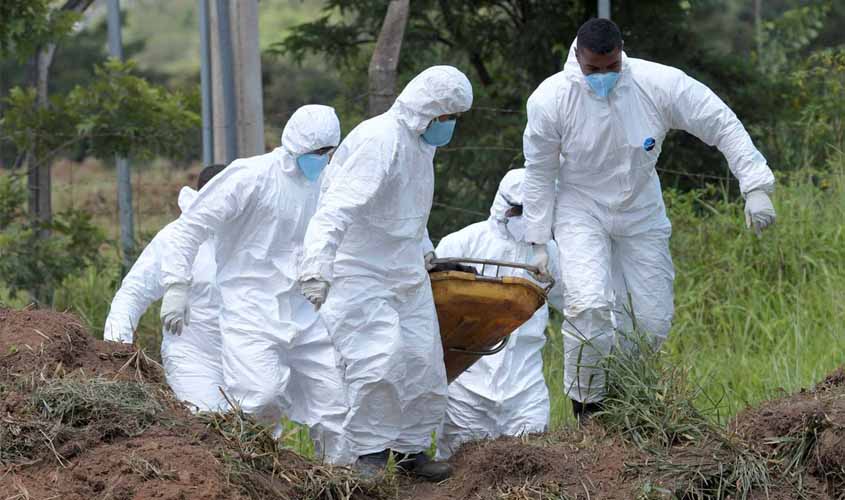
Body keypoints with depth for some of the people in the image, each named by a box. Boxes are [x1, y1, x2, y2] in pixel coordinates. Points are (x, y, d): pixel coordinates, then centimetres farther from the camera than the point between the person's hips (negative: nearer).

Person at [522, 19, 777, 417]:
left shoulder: (659, 84, -21)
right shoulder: (551, 100, -20)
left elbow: (723, 126, -14)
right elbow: (539, 174, -8)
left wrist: (756, 188, -21)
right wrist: (539, 241, -7)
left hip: (641, 215, 3)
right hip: (581, 213, -3)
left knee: (652, 321, 2)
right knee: (590, 306, -25)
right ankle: (586, 405, -8)